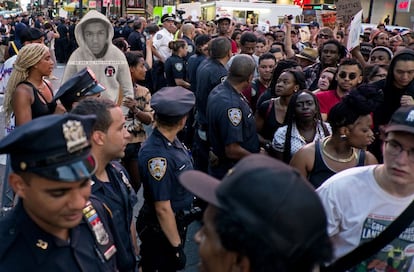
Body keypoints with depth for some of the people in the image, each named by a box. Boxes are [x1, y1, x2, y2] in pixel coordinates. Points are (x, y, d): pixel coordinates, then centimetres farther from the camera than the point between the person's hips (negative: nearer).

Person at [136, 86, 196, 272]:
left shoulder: (172, 141, -5)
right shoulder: (157, 156, -32)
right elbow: (163, 209, -26)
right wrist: (177, 246, -18)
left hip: (177, 221, 8)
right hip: (161, 228, -8)